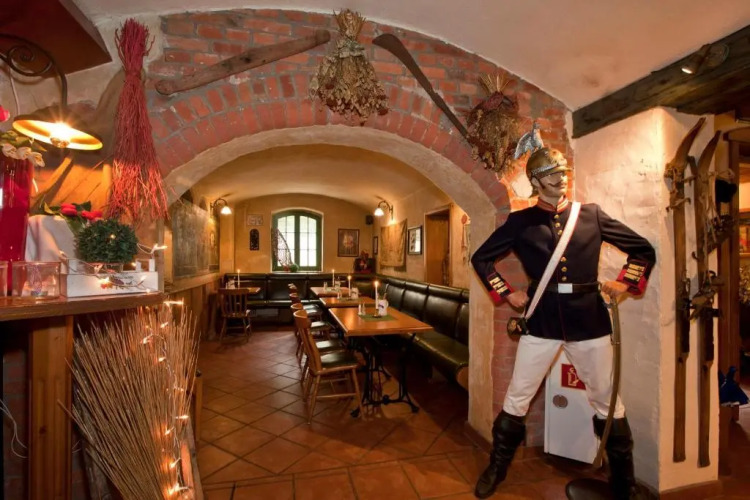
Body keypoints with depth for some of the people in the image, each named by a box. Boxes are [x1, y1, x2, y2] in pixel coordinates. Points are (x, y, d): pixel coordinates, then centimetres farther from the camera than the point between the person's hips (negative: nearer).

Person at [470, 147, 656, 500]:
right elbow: (481, 258, 7)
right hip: (542, 320, -1)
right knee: (517, 398, 8)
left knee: (607, 402, 15)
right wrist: (506, 293, 0)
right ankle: (497, 468, 29)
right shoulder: (521, 222, 0)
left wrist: (624, 283, 0)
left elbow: (644, 250, 13)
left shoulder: (591, 215, 4)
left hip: (589, 320, 2)